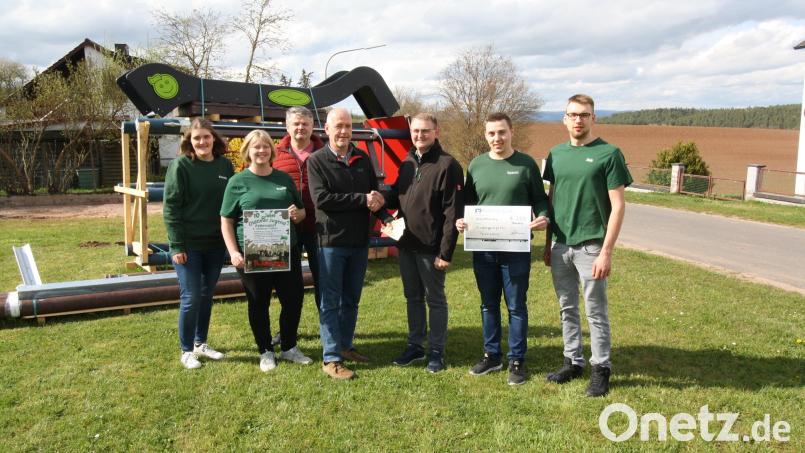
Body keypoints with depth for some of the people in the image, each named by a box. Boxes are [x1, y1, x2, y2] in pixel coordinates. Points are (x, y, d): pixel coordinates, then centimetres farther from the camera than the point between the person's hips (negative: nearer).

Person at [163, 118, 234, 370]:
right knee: (191, 298, -1)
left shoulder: (225, 165, 4)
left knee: (207, 296, 14)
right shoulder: (180, 165, -8)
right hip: (189, 245, -4)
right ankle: (186, 351, 14)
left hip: (216, 244, 4)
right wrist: (176, 245, -14)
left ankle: (201, 343, 29)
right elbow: (170, 207, -10)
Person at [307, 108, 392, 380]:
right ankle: (331, 359, 5)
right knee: (331, 302, 0)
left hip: (359, 242, 5)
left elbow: (375, 193, 10)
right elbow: (321, 198, -17)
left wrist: (386, 217, -11)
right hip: (331, 241, -5)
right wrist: (362, 199, -17)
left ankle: (345, 346, 29)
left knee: (351, 299, 15)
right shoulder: (316, 161, -5)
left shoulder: (363, 159, 10)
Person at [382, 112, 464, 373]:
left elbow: (453, 212, -16)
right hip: (406, 245, 7)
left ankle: (436, 351, 18)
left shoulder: (447, 165, -12)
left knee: (435, 299, 6)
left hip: (431, 248, -7)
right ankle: (415, 345, 29)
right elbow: (396, 197, 17)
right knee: (413, 297, 16)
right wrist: (382, 198, -7)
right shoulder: (407, 163, 11)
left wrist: (446, 252, -19)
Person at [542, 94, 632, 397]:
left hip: (590, 246, -5)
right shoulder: (556, 154, 8)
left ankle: (600, 369, 19)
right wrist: (547, 244, 12)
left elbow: (617, 206, -10)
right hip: (560, 246, 5)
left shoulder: (608, 154, -8)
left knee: (596, 312, 5)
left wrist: (606, 252, -15)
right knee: (567, 309, 14)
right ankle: (573, 362, 28)